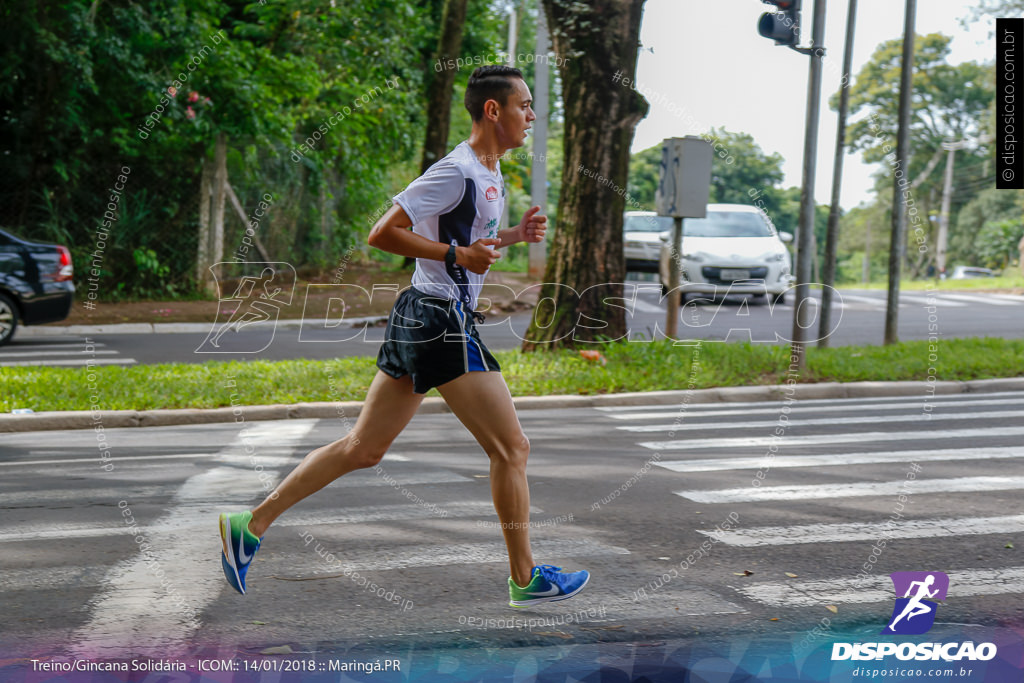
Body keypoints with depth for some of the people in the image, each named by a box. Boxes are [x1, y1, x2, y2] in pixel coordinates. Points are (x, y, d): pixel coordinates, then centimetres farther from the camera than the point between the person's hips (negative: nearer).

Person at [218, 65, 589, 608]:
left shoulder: (489, 172, 15)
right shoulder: (456, 172, -16)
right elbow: (381, 234, -17)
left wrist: (514, 235, 12)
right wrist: (458, 252, -19)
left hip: (419, 319, 10)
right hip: (441, 321, -10)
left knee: (363, 448, 12)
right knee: (511, 447, -1)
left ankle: (252, 525, 16)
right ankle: (525, 578, 10)